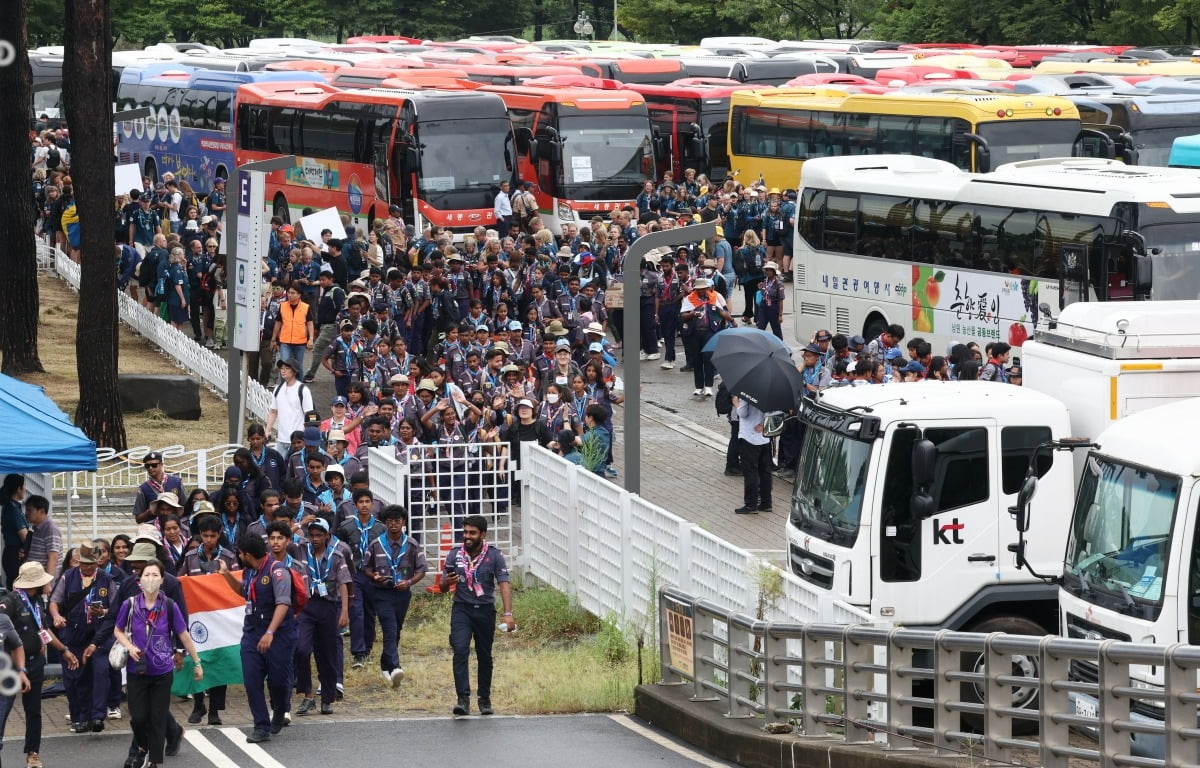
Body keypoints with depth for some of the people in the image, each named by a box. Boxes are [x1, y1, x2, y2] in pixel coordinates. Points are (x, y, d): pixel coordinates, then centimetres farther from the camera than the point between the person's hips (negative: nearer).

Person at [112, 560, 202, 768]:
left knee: (158, 719, 4)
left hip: (162, 672, 0)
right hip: (137, 671, 0)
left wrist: (197, 663, 4)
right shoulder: (130, 605, -7)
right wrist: (130, 646, -11)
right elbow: (118, 631, 8)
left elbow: (184, 636, 0)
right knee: (138, 717, 0)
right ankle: (144, 747, 32)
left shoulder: (169, 607, -8)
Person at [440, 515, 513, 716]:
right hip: (462, 609, 0)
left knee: (485, 656, 9)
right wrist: (447, 582, -18)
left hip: (485, 610, 0)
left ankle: (485, 699, 24)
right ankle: (463, 699, -22)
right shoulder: (455, 554, 1)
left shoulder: (494, 556, -4)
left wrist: (508, 614, -24)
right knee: (460, 650, -17)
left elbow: (504, 584, -12)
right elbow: (442, 587, 8)